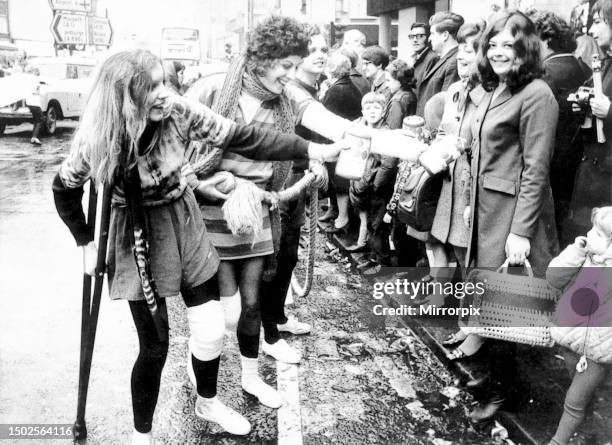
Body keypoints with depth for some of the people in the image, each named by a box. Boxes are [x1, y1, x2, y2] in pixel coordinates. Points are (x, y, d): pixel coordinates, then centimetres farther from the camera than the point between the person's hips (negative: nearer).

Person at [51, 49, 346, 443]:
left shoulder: (179, 112, -16)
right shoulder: (97, 142, -20)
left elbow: (242, 138, -17)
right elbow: (64, 189, -2)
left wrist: (309, 149, -20)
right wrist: (86, 242, -1)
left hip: (185, 226, 3)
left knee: (211, 329, 6)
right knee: (154, 346, 2)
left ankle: (208, 401, 38)